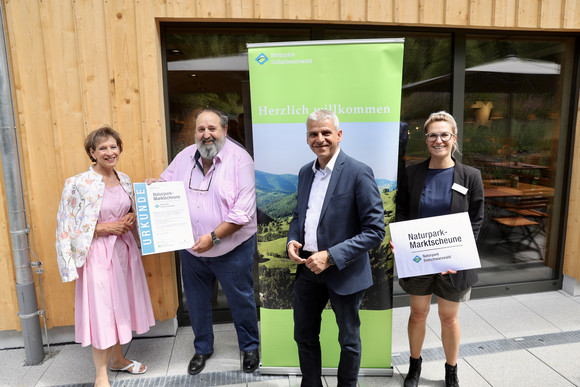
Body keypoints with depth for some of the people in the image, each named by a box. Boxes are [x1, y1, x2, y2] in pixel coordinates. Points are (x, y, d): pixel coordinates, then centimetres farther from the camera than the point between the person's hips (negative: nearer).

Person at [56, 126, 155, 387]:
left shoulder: (125, 180, 5)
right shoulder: (78, 184, -13)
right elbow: (67, 226, -13)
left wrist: (132, 218, -3)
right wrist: (106, 228, -16)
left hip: (124, 249, 6)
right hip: (97, 252, -6)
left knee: (120, 305, 16)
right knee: (100, 309, 1)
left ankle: (117, 358, 37)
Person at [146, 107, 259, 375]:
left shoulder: (239, 159, -14)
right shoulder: (184, 157, 3)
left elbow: (243, 210, -19)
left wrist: (214, 237, -23)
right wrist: (154, 185, -9)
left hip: (231, 249, -4)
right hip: (191, 249, 5)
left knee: (241, 300, 12)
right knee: (197, 301, 19)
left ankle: (250, 348, 37)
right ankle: (202, 348, 43)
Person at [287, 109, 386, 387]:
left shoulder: (359, 173, -15)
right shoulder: (305, 172, 6)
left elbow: (375, 230, -18)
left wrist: (330, 257, -23)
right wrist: (292, 241, -5)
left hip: (344, 272, -5)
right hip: (307, 269, 6)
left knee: (349, 341, 18)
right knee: (304, 336, 20)